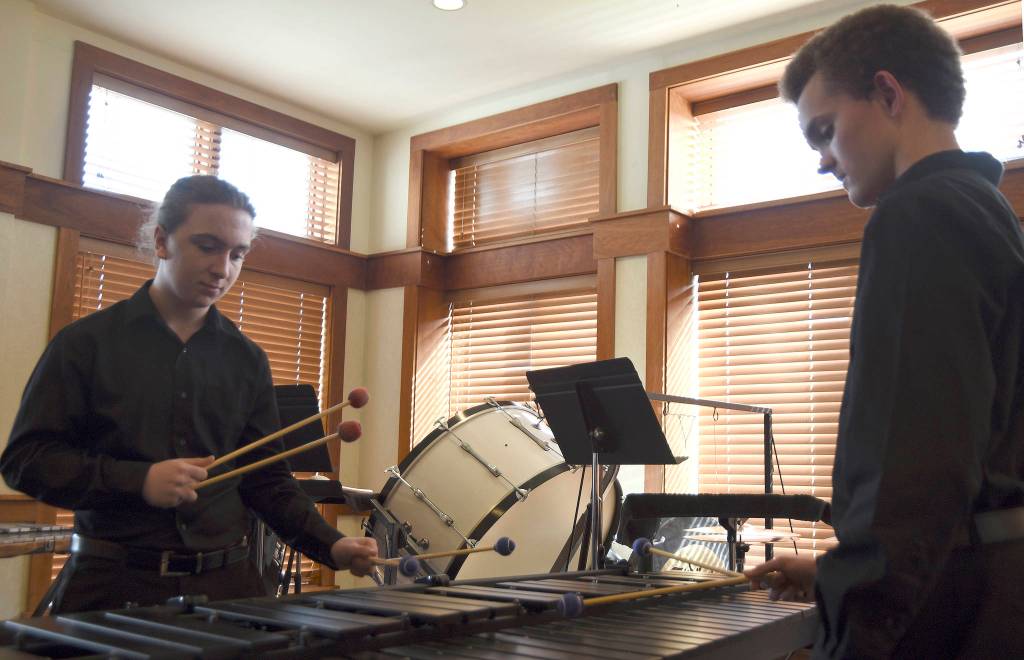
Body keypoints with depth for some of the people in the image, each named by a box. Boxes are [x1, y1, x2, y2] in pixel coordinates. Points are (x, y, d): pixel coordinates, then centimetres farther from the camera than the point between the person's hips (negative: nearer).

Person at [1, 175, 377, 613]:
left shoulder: (247, 360, 8)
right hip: (115, 584, -2)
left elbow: (266, 477, 10)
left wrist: (331, 546, -5)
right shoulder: (86, 343, -1)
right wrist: (138, 481, -17)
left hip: (225, 582, 3)